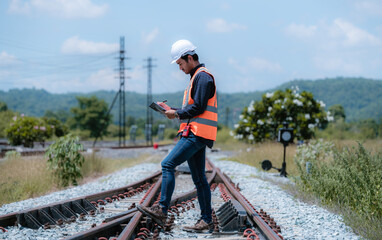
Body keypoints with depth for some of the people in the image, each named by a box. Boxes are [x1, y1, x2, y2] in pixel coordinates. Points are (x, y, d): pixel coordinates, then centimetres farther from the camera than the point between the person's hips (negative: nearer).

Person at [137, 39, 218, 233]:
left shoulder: (202, 76, -9)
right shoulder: (197, 77, 24)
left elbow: (198, 107, -17)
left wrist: (177, 113, -6)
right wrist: (173, 110, 12)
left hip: (197, 134, -10)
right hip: (195, 135, 10)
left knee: (168, 165, -15)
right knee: (199, 179, 9)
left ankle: (161, 211, -17)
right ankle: (206, 221, 10)